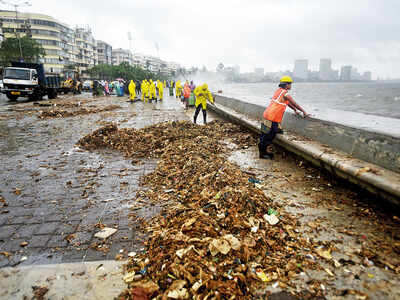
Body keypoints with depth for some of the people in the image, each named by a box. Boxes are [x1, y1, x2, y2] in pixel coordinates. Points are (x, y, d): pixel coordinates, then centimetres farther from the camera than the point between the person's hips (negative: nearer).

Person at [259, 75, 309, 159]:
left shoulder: (278, 91, 17)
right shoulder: (285, 94, -12)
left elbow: (287, 102, 27)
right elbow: (295, 104, -6)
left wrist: (295, 110, 34)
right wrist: (304, 112, 5)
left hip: (267, 115, 9)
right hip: (272, 119, -9)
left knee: (271, 136, 17)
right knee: (268, 137, 1)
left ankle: (263, 151, 25)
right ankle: (262, 153, 12)